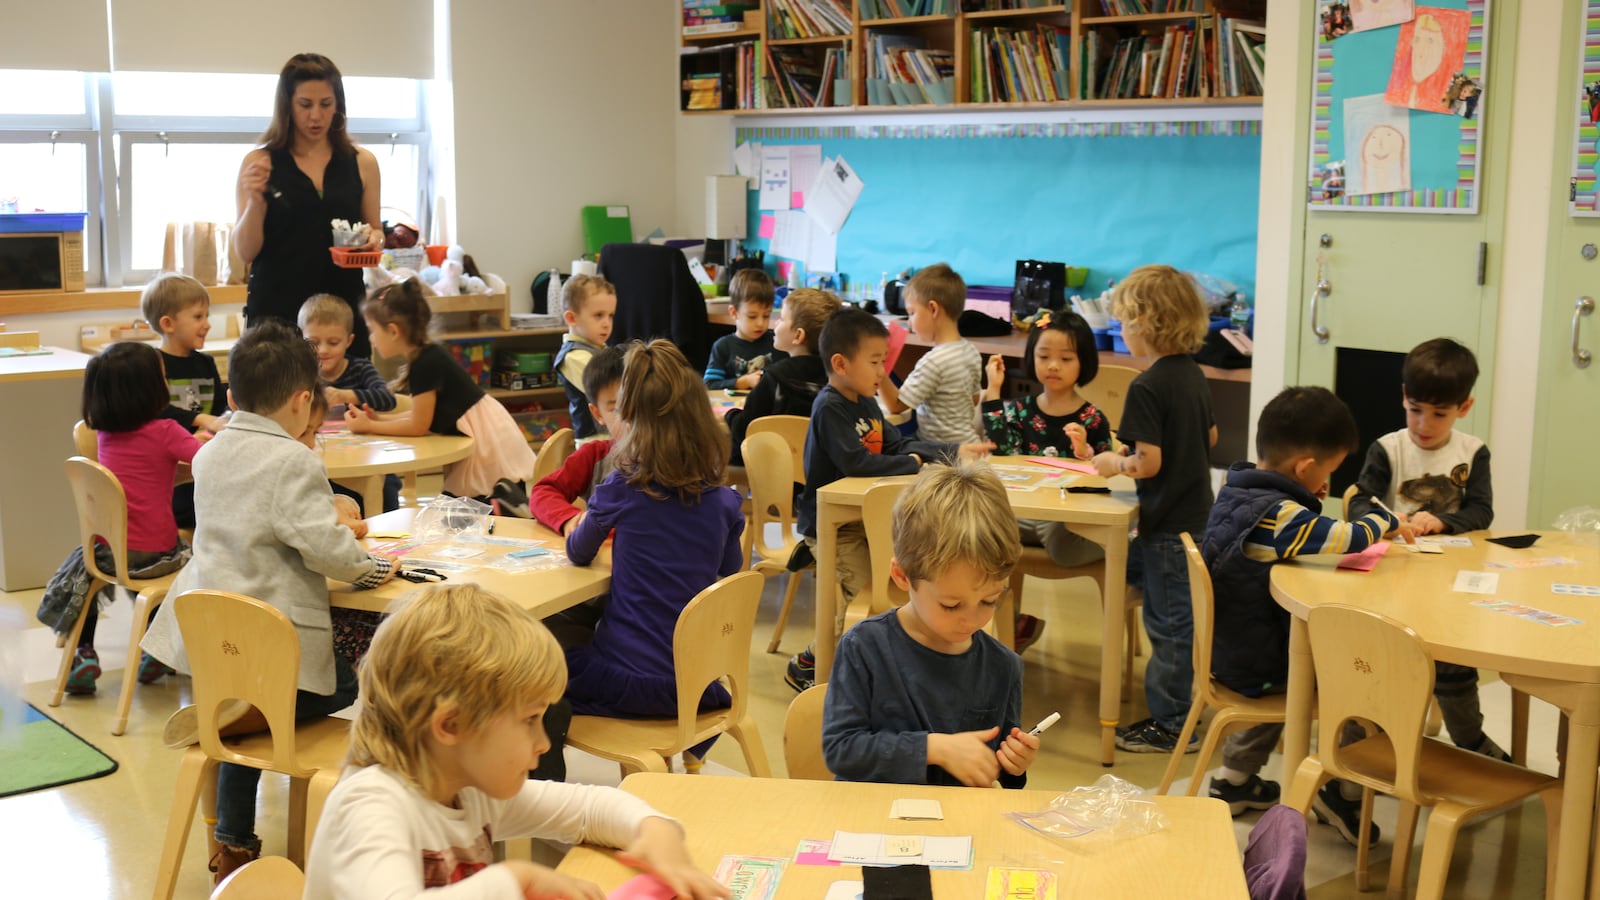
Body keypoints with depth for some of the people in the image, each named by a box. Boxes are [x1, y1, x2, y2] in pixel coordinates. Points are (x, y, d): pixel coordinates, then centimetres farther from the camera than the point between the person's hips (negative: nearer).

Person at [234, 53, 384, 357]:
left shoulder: (362, 163, 6)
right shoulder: (259, 163, 1)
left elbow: (375, 231, 16)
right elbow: (246, 252, -1)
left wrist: (375, 239, -6)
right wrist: (255, 200, -17)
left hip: (343, 308, 2)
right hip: (277, 311, -2)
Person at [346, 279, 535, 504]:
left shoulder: (425, 364, -21)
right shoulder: (427, 356, 9)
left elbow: (418, 426, -15)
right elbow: (423, 414, 14)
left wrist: (369, 426, -5)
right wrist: (378, 419, 6)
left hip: (485, 442, -10)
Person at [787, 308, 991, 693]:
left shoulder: (866, 402, 11)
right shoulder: (829, 408, -19)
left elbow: (898, 445, 16)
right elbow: (856, 462, -30)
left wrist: (955, 451, 5)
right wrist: (913, 465, -19)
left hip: (862, 516, 9)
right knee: (859, 588, -17)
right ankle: (807, 664, -2)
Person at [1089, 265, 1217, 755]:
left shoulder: (1147, 387, -22)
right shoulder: (1195, 375, 5)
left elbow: (1149, 462, -24)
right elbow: (1211, 437, 17)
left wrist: (1115, 463, -7)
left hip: (1168, 523, -9)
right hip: (1196, 510, 9)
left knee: (1170, 621, 1)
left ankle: (1172, 724, 12)